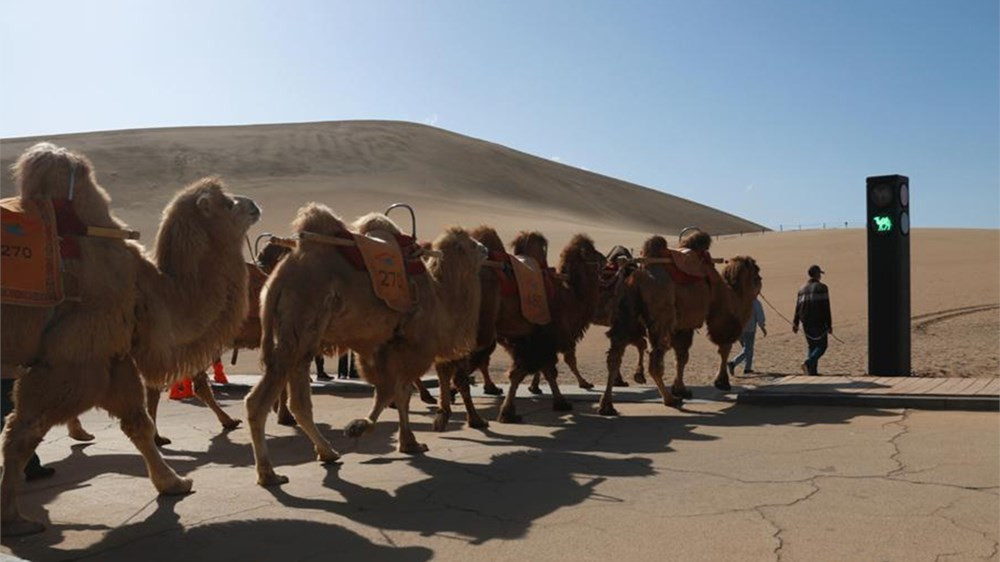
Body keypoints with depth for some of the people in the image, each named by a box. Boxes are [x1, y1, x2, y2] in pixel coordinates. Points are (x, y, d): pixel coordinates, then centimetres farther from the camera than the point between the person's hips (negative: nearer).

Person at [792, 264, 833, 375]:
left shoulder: (802, 288, 11)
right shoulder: (821, 288, -7)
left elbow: (798, 306, 9)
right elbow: (826, 308, -10)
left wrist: (795, 323, 10)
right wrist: (829, 325, -7)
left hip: (806, 323, 6)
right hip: (818, 322, -6)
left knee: (812, 346, 14)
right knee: (821, 346, 0)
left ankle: (812, 371, 10)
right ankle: (808, 362, -21)